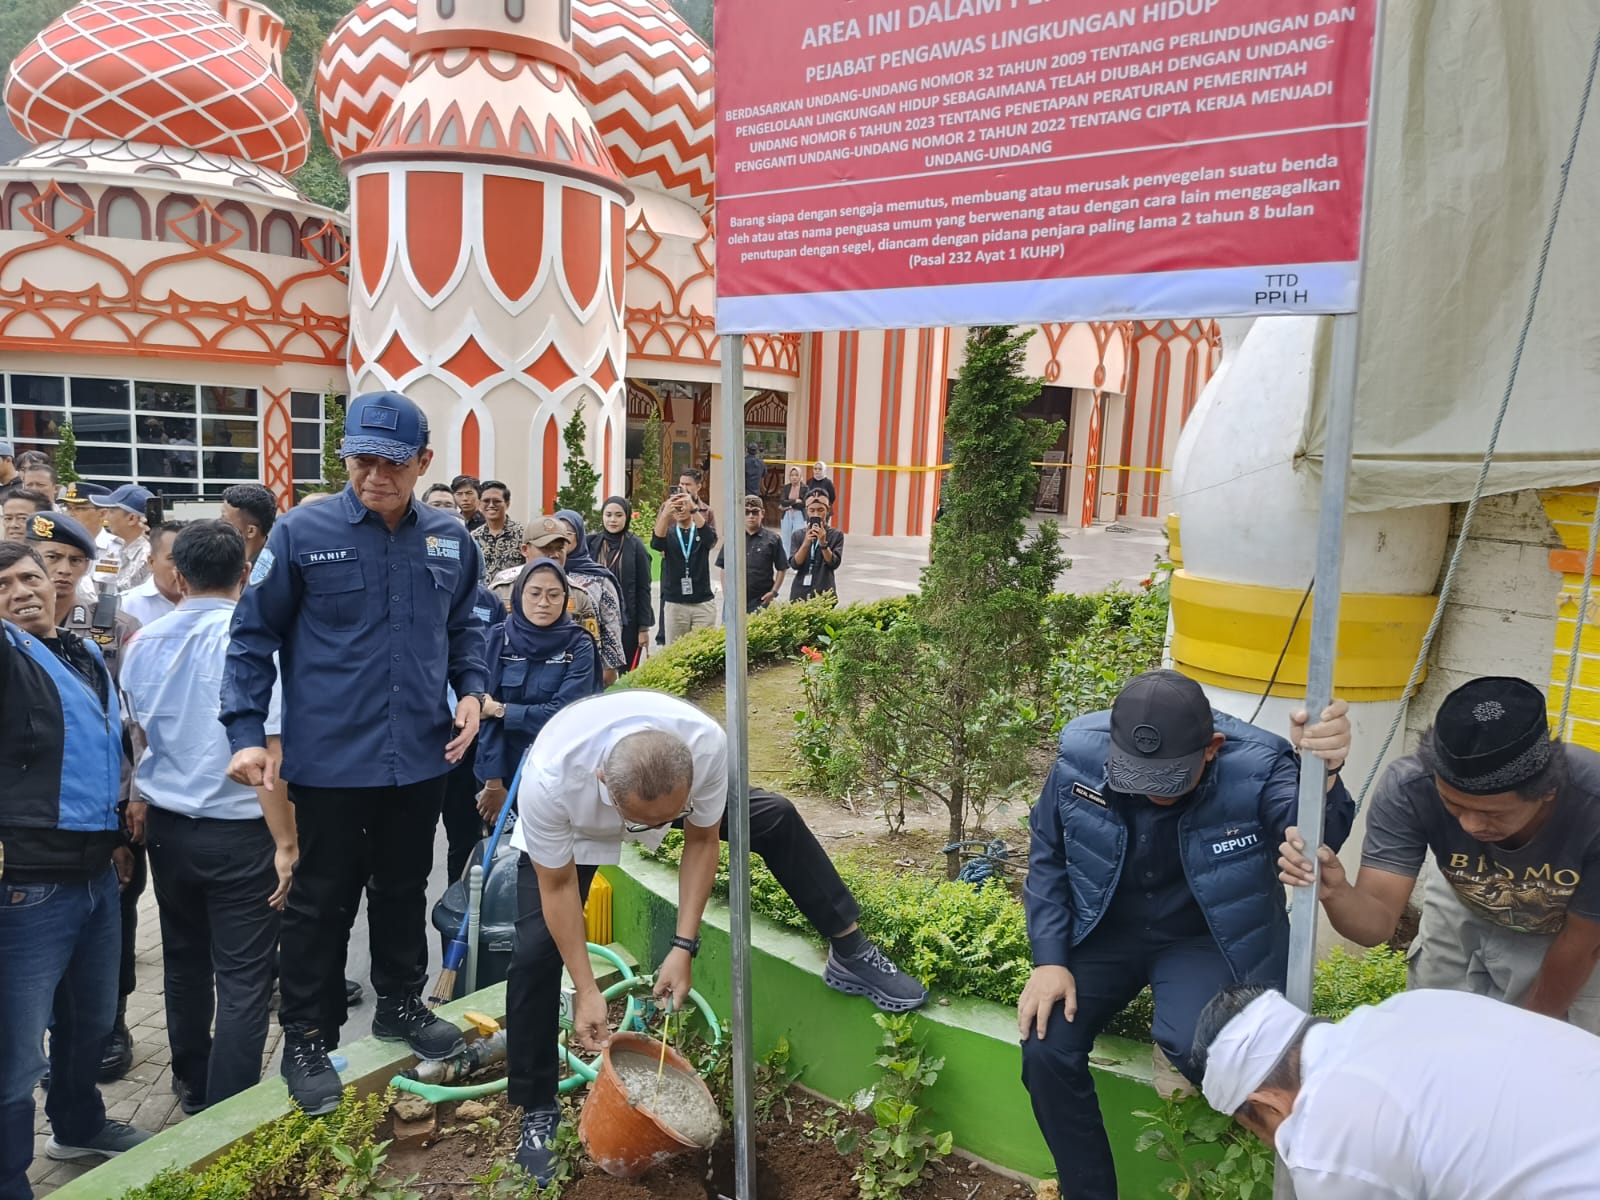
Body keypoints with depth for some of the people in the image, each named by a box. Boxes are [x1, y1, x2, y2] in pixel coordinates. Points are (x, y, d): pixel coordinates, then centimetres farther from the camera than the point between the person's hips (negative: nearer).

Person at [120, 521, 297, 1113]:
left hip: (167, 826, 6)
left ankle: (192, 1086, 39)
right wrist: (286, 842, -15)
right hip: (239, 832, -6)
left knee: (184, 963, 22)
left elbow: (139, 736, 16)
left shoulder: (144, 643, 2)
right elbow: (264, 753, -21)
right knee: (243, 980, 3)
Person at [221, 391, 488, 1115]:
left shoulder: (450, 540, 2)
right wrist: (246, 734, -11)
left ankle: (401, 1005, 39)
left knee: (404, 890, 19)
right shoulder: (302, 534, -9)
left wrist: (471, 689, -1)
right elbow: (253, 638, -5)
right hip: (329, 760, -3)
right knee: (321, 904, 9)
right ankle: (306, 1040, 26)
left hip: (421, 756, 4)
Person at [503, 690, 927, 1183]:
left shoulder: (707, 744, -39)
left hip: (668, 787, 2)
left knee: (777, 818, -11)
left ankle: (850, 955, 6)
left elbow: (701, 841, -21)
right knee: (535, 952, -14)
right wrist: (587, 991, -23)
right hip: (570, 830, -2)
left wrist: (683, 948, -22)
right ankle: (537, 1115, 8)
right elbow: (557, 887, -26)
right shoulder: (548, 781, -44)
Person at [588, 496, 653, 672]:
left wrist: (644, 627, -6)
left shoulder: (636, 546, -3)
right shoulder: (591, 543, 3)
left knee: (625, 674, 1)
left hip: (627, 622, -2)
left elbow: (643, 589, -4)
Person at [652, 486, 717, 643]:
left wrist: (693, 509, -36)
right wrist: (665, 513, -36)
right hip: (674, 605, 0)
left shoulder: (702, 532, 7)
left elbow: (709, 537, -19)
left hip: (703, 603, 0)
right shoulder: (669, 533, 7)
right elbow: (656, 543, -17)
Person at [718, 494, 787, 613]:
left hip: (761, 601, -2)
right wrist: (726, 593, 3)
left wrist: (773, 592, -4)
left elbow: (781, 569, 5)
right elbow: (724, 568, 11)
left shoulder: (772, 539, 1)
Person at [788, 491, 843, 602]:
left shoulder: (836, 535, 2)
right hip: (800, 592, 2)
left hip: (824, 593, -2)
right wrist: (806, 543, -17)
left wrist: (823, 543, -20)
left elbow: (834, 563, -6)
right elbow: (794, 564, -3)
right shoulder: (798, 535, 7)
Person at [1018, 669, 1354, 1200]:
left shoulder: (1255, 766, -25)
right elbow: (1047, 861, -4)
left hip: (1204, 937, -2)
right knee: (1045, 1050, -13)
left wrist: (1322, 775, -69)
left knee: (1191, 1044, -30)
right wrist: (1050, 961, -10)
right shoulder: (1080, 758, -19)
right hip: (1106, 930, 3)